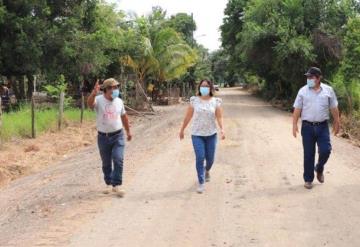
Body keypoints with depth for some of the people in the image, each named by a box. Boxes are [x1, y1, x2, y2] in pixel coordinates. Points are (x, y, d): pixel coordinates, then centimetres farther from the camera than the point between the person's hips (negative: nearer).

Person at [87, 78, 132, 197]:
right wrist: (94, 93, -54)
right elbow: (90, 104, -34)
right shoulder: (98, 100, -10)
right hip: (103, 137, -1)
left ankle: (117, 185, -5)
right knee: (106, 163, 11)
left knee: (118, 160, -12)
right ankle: (109, 184, 28)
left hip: (118, 136, 1)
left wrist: (128, 131, 21)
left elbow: (124, 116, 16)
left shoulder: (119, 101, 2)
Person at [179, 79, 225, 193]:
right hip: (197, 134, -1)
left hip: (211, 134, 1)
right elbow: (188, 116, 4)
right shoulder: (194, 100, -2)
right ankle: (201, 183, -1)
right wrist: (182, 129, 8)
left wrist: (222, 129, -23)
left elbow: (219, 117, -7)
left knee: (210, 158, 9)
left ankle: (207, 171, 45)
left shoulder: (216, 101, -2)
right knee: (200, 157, -11)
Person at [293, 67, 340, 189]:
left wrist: (337, 122, 8)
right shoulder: (303, 91, -1)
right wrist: (294, 125, -5)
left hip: (323, 126, 1)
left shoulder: (328, 90, 1)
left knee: (325, 150, -6)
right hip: (307, 127, -1)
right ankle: (308, 179, 15)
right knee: (308, 154, 3)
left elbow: (334, 108, 8)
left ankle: (319, 169, 25)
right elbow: (297, 109, 0)